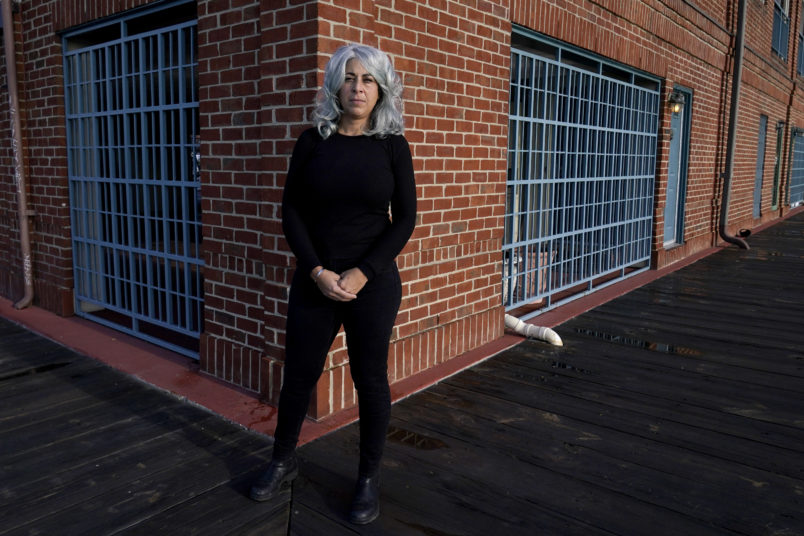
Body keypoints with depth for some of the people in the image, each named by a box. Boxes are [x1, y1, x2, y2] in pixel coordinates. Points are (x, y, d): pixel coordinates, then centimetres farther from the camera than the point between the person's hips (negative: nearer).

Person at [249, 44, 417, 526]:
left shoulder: (393, 145, -1)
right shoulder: (312, 141, 1)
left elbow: (405, 219, -4)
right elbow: (291, 212, 1)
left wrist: (360, 276, -13)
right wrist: (318, 272, -11)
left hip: (373, 284, -1)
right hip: (314, 282, 2)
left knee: (370, 379, 8)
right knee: (299, 374, 11)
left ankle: (370, 478, 27)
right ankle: (284, 462, 35)